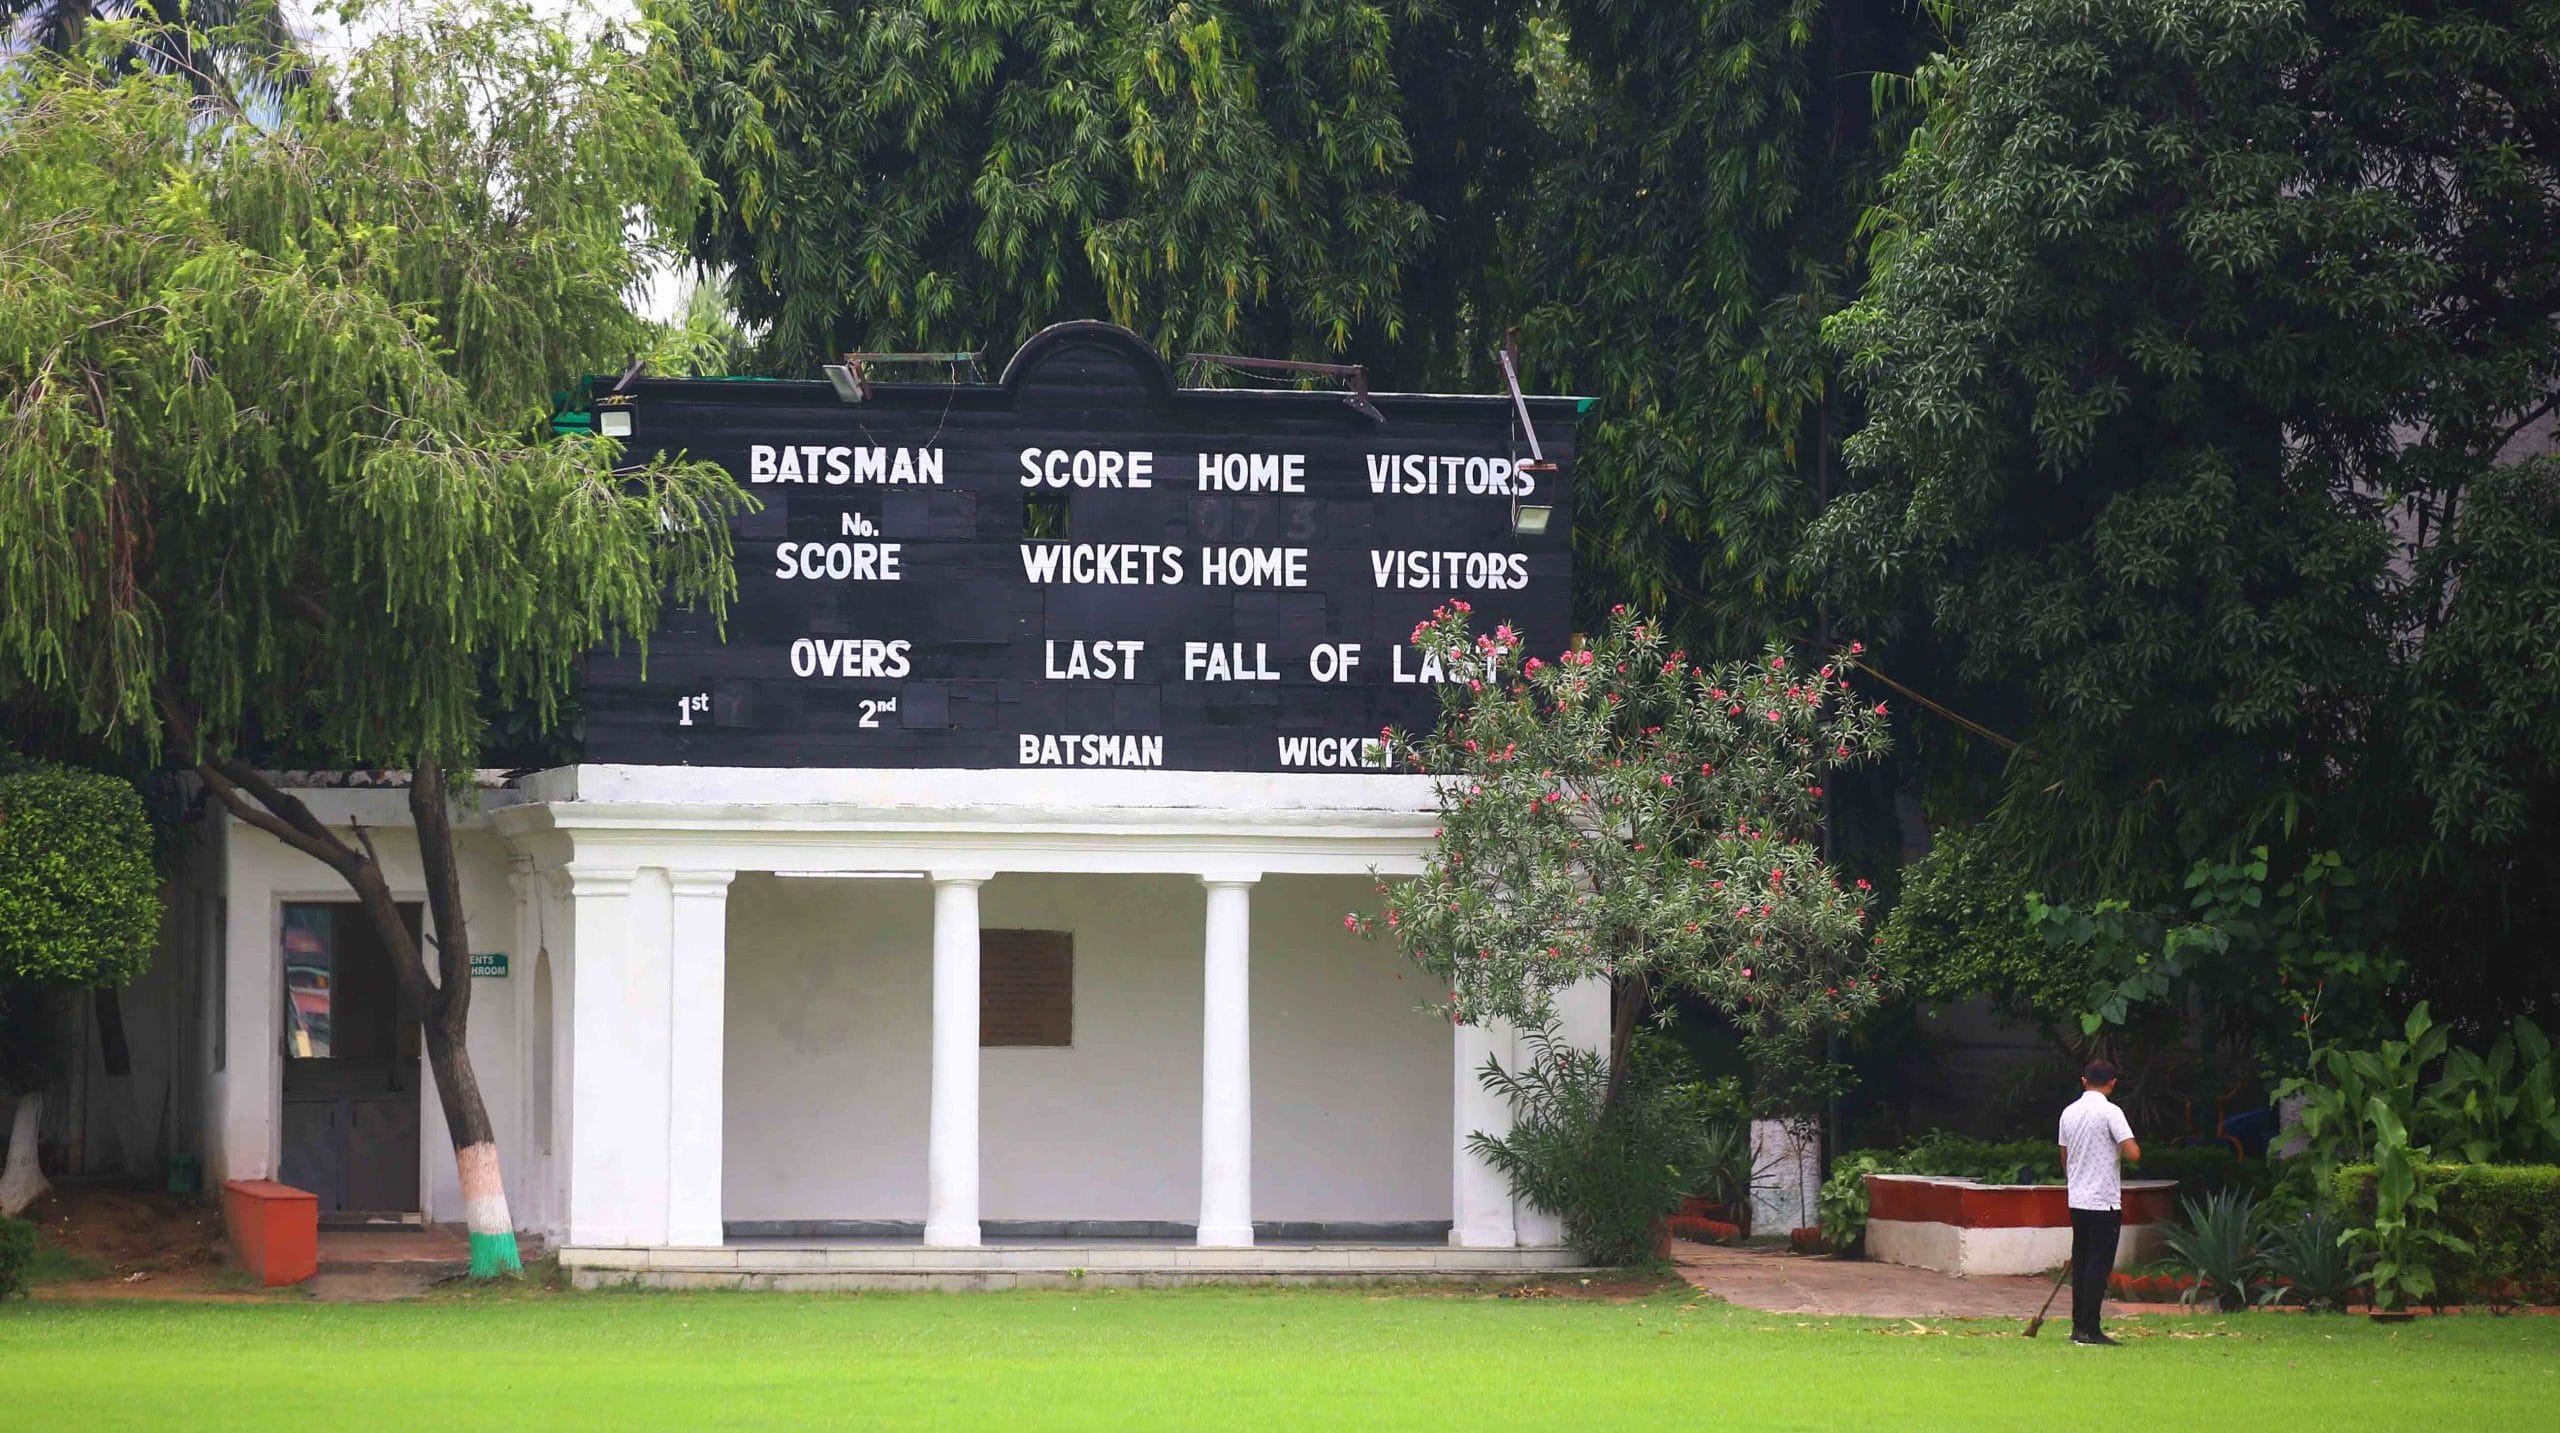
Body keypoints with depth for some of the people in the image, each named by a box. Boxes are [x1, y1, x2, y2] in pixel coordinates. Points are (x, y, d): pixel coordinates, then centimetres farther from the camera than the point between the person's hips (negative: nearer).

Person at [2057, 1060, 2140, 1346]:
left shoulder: (2069, 1113, 8)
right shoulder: (2110, 1112, -12)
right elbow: (2133, 1153, -19)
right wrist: (2122, 1149, 4)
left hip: (2077, 1201, 6)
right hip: (2105, 1201, -6)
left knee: (2080, 1263, 11)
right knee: (2099, 1265, -4)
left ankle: (2078, 1326, 12)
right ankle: (2089, 1329, -6)